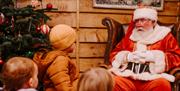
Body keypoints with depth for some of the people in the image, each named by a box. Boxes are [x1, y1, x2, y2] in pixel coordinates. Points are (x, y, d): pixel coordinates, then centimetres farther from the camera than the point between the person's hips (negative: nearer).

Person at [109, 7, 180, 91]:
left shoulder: (164, 36, 15)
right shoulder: (130, 37, 22)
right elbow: (113, 55, 20)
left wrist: (153, 56, -7)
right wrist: (127, 56, -1)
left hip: (152, 78, -1)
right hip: (128, 76, 1)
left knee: (162, 84, -35)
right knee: (114, 82, -32)